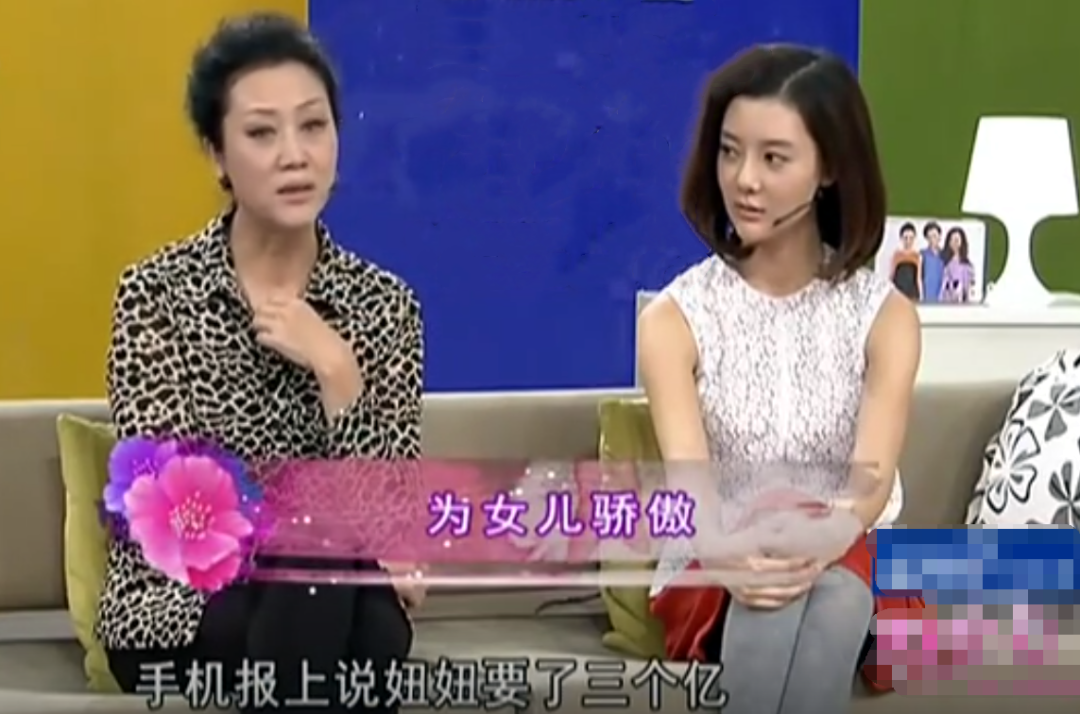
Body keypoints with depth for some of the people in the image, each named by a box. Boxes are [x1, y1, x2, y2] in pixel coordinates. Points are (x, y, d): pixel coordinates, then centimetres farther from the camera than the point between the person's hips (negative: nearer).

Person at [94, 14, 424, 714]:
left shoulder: (386, 303, 0)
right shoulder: (156, 293, -7)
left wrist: (335, 369, -18)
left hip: (327, 602, 2)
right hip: (176, 608, -2)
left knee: (374, 628, -32)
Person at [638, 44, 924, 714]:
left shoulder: (886, 317, -2)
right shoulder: (673, 319, -4)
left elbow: (872, 478, -17)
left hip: (849, 566, 1)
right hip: (715, 574, 0)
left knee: (828, 596, -36)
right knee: (774, 598, -36)